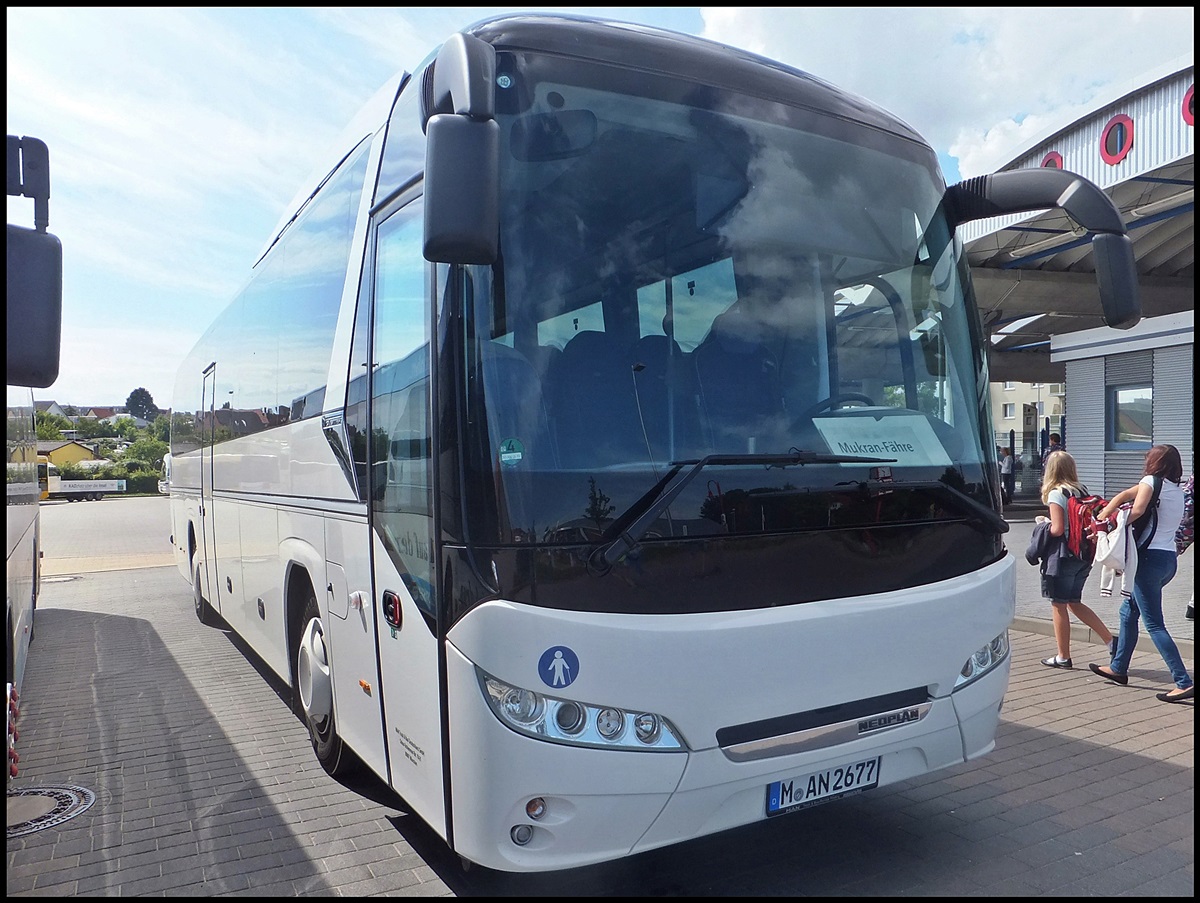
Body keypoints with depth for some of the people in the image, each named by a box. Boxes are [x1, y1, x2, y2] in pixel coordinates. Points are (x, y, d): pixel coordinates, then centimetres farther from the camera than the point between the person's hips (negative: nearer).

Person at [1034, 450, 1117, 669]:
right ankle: (1111, 640, 14)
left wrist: (1043, 524, 1)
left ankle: (1063, 657, 10)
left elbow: (1057, 529, -19)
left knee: (1058, 605, 3)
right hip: (1083, 555, 8)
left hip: (1064, 555, -8)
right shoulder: (1082, 490, 8)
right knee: (1074, 603, 20)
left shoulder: (1055, 494, -13)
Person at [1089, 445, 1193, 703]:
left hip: (1150, 557, -9)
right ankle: (1118, 667, 26)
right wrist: (1105, 512, 4)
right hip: (1169, 559, 9)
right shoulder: (1178, 490, 16)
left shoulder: (1152, 481, -7)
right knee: (1129, 610, 19)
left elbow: (1137, 509, -24)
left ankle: (1184, 682, -8)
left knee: (1154, 624, -5)